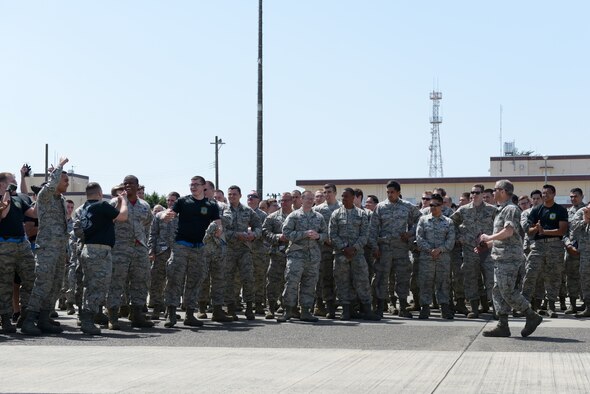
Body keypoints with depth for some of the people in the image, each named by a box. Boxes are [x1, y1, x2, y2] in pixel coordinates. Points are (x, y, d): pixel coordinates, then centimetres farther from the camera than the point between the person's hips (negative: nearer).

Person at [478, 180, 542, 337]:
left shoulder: (511, 209, -10)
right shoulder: (501, 210, 21)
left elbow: (508, 231, -23)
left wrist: (489, 237, -12)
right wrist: (487, 245, 21)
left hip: (509, 257, -10)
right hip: (500, 257, 10)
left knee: (507, 291, -11)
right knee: (498, 291, 7)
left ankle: (532, 317, -1)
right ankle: (502, 326, 7)